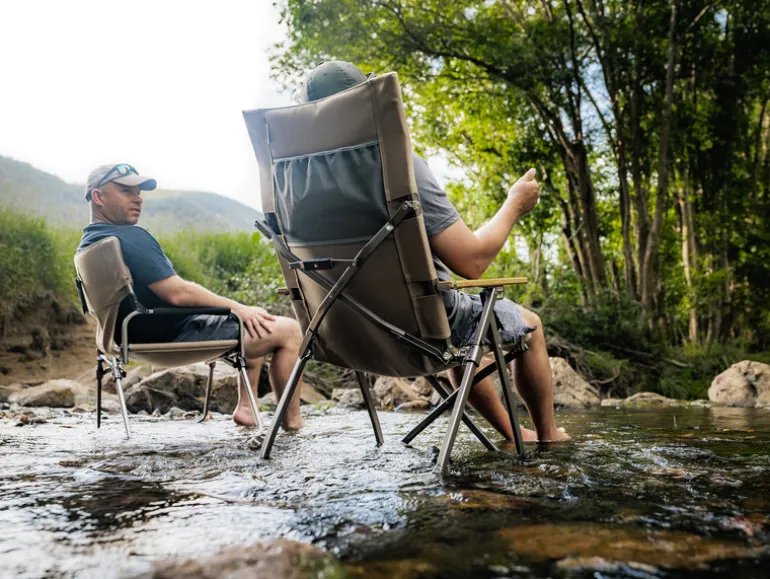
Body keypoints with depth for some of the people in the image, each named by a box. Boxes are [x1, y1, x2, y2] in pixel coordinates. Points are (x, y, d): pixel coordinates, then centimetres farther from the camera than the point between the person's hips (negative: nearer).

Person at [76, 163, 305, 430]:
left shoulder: (88, 245, 11)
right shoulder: (130, 237, -22)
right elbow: (177, 293, -27)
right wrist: (239, 308, -16)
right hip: (176, 338, -11)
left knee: (254, 323, 27)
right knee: (289, 331, -6)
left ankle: (245, 406, 23)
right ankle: (292, 421, 4)